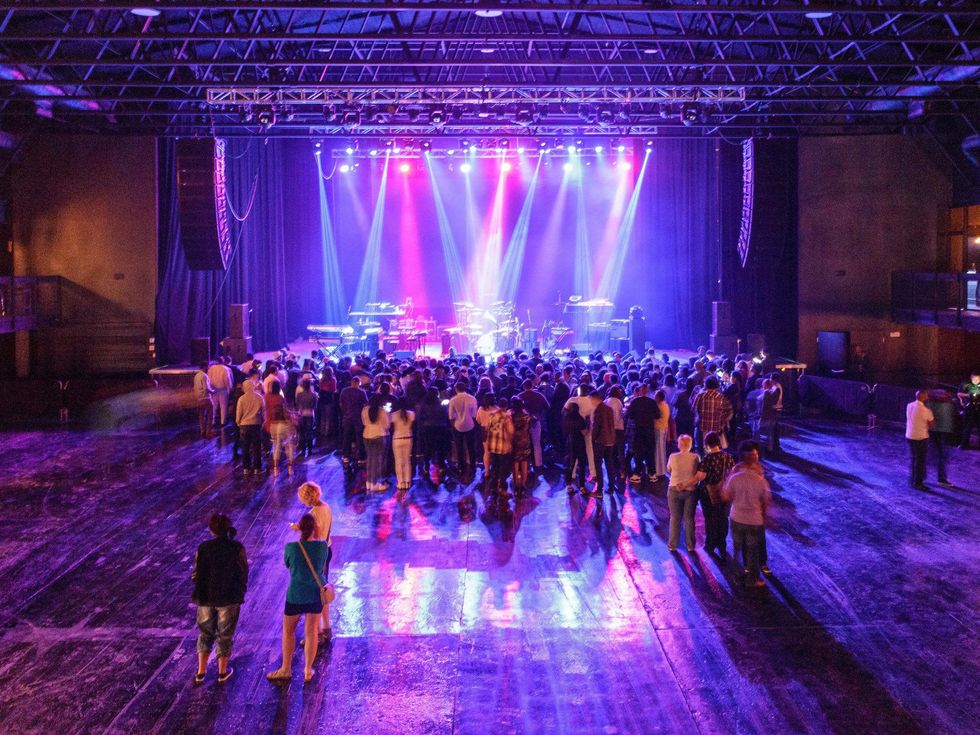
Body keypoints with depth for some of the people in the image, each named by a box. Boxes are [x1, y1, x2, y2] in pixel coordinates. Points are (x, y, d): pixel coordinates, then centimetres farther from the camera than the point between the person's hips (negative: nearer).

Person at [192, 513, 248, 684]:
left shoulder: (204, 548, -12)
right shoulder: (237, 548, -13)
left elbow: (196, 574, -6)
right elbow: (243, 573, -7)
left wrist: (200, 593, 13)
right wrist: (241, 592, 10)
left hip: (206, 598, 1)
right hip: (229, 599, -1)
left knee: (205, 633, 18)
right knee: (225, 635, 14)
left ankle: (201, 672, 20)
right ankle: (223, 672, 24)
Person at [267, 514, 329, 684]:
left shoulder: (291, 547, -18)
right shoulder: (322, 546, -13)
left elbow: (288, 564, 1)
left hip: (296, 595, -2)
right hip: (316, 594, 2)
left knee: (288, 631, 18)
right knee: (311, 631, 14)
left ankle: (286, 669, 29)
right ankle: (308, 670, 23)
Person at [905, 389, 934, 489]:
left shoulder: (909, 406, -1)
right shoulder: (926, 410, -18)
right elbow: (932, 425, -9)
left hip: (909, 436, 6)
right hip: (921, 437, -6)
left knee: (914, 459, 20)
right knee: (920, 461, 5)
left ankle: (912, 480, 28)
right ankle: (917, 483, 11)